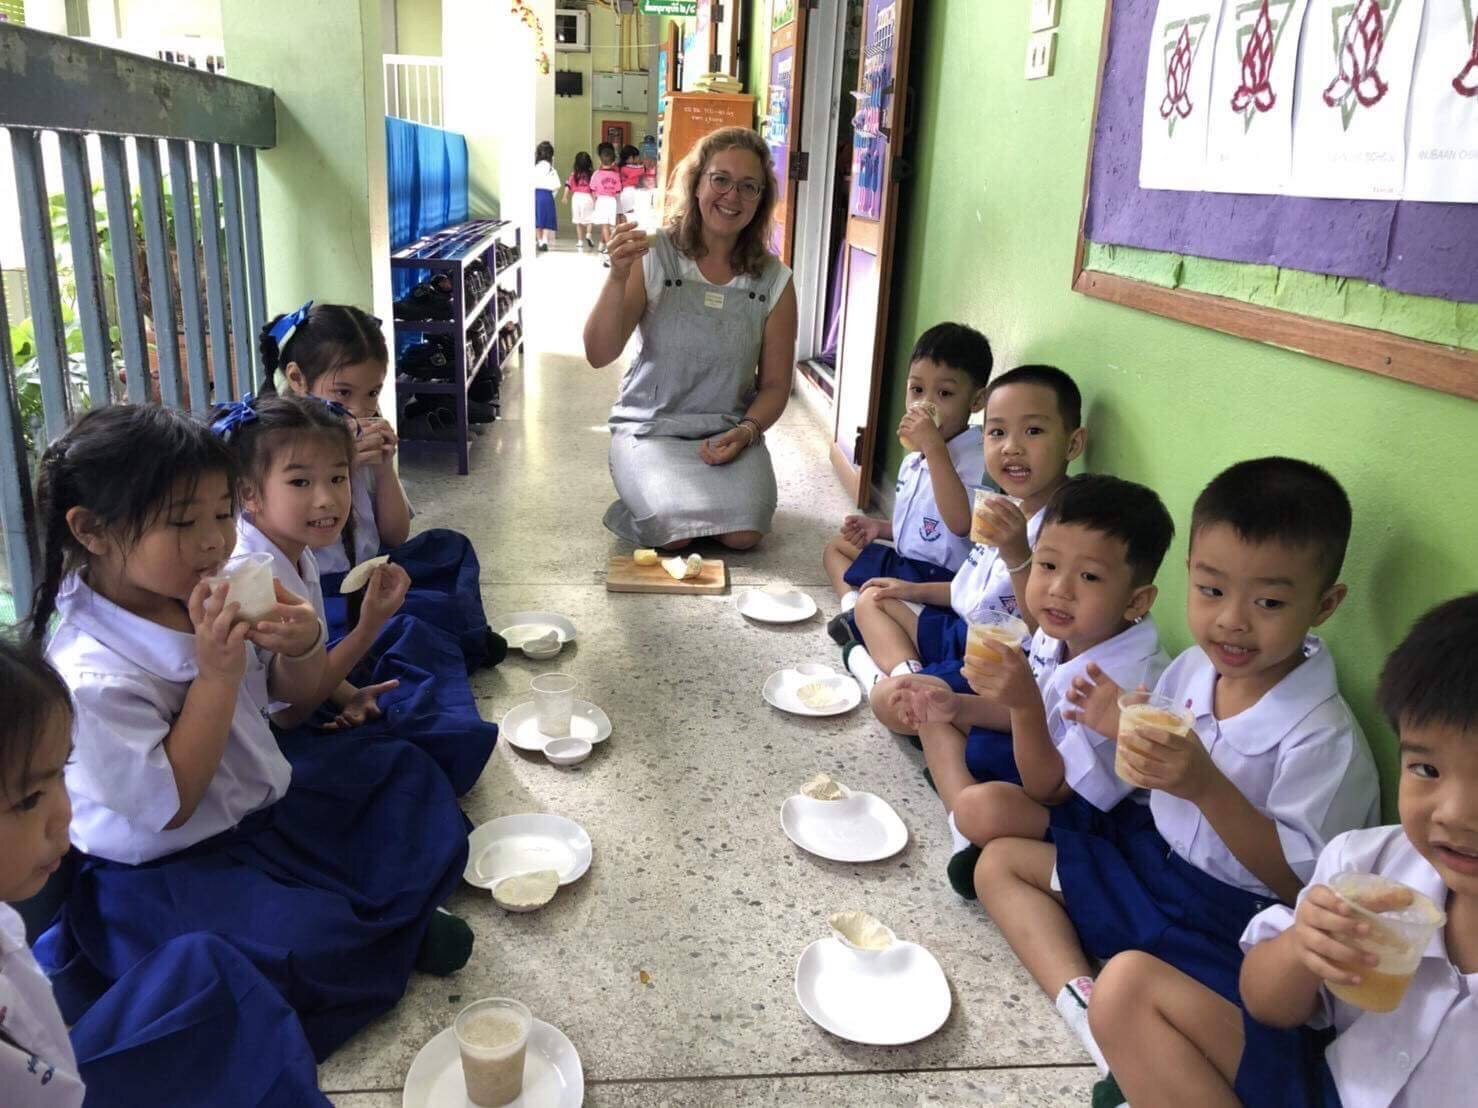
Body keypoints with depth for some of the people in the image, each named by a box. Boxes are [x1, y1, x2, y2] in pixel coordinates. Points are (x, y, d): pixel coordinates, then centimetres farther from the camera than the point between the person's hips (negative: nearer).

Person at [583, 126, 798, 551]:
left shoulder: (773, 281, -1)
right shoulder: (653, 258, -9)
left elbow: (775, 384, 5)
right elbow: (599, 354, -13)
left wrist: (745, 431, -15)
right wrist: (618, 278, -28)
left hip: (730, 433, 2)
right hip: (649, 429, -2)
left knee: (743, 533, -22)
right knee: (675, 531, -25)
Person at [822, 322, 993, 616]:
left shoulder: (977, 459, -18)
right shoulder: (915, 459, 13)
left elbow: (961, 523, -36)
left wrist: (934, 447, -35)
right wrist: (880, 527, 8)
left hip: (940, 579, -10)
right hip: (904, 560, 11)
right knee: (836, 546, 18)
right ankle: (852, 602, -6)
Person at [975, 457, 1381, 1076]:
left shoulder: (1322, 735, -24)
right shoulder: (1195, 666, -4)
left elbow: (1301, 881, -20)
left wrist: (1207, 787, -33)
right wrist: (1127, 730, -11)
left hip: (1234, 916, -8)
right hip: (1157, 861, 8)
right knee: (999, 860, 4)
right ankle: (1081, 1002, -13)